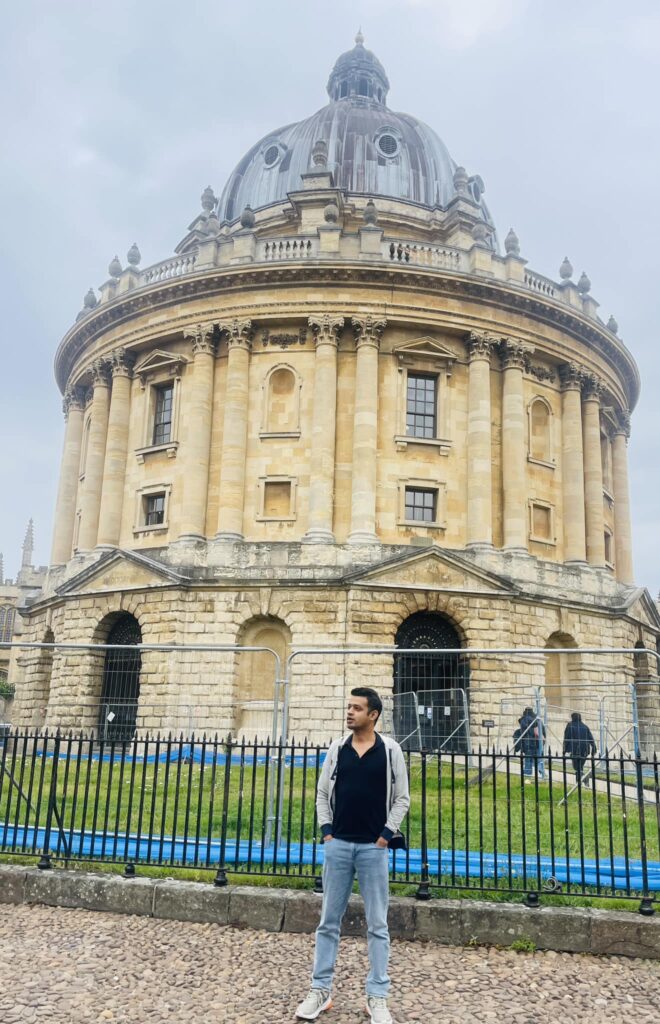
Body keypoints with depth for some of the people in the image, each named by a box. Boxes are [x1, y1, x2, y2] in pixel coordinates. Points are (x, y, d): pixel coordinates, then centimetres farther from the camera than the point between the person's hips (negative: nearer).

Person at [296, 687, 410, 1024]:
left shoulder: (390, 750, -4)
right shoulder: (336, 749, 2)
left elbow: (401, 798, 1)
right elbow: (323, 793, 9)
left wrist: (386, 834, -5)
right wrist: (326, 831, 1)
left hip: (374, 847, -2)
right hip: (338, 845, 2)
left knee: (377, 924, 6)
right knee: (329, 920, 9)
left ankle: (377, 997, 17)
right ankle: (320, 990, 21)